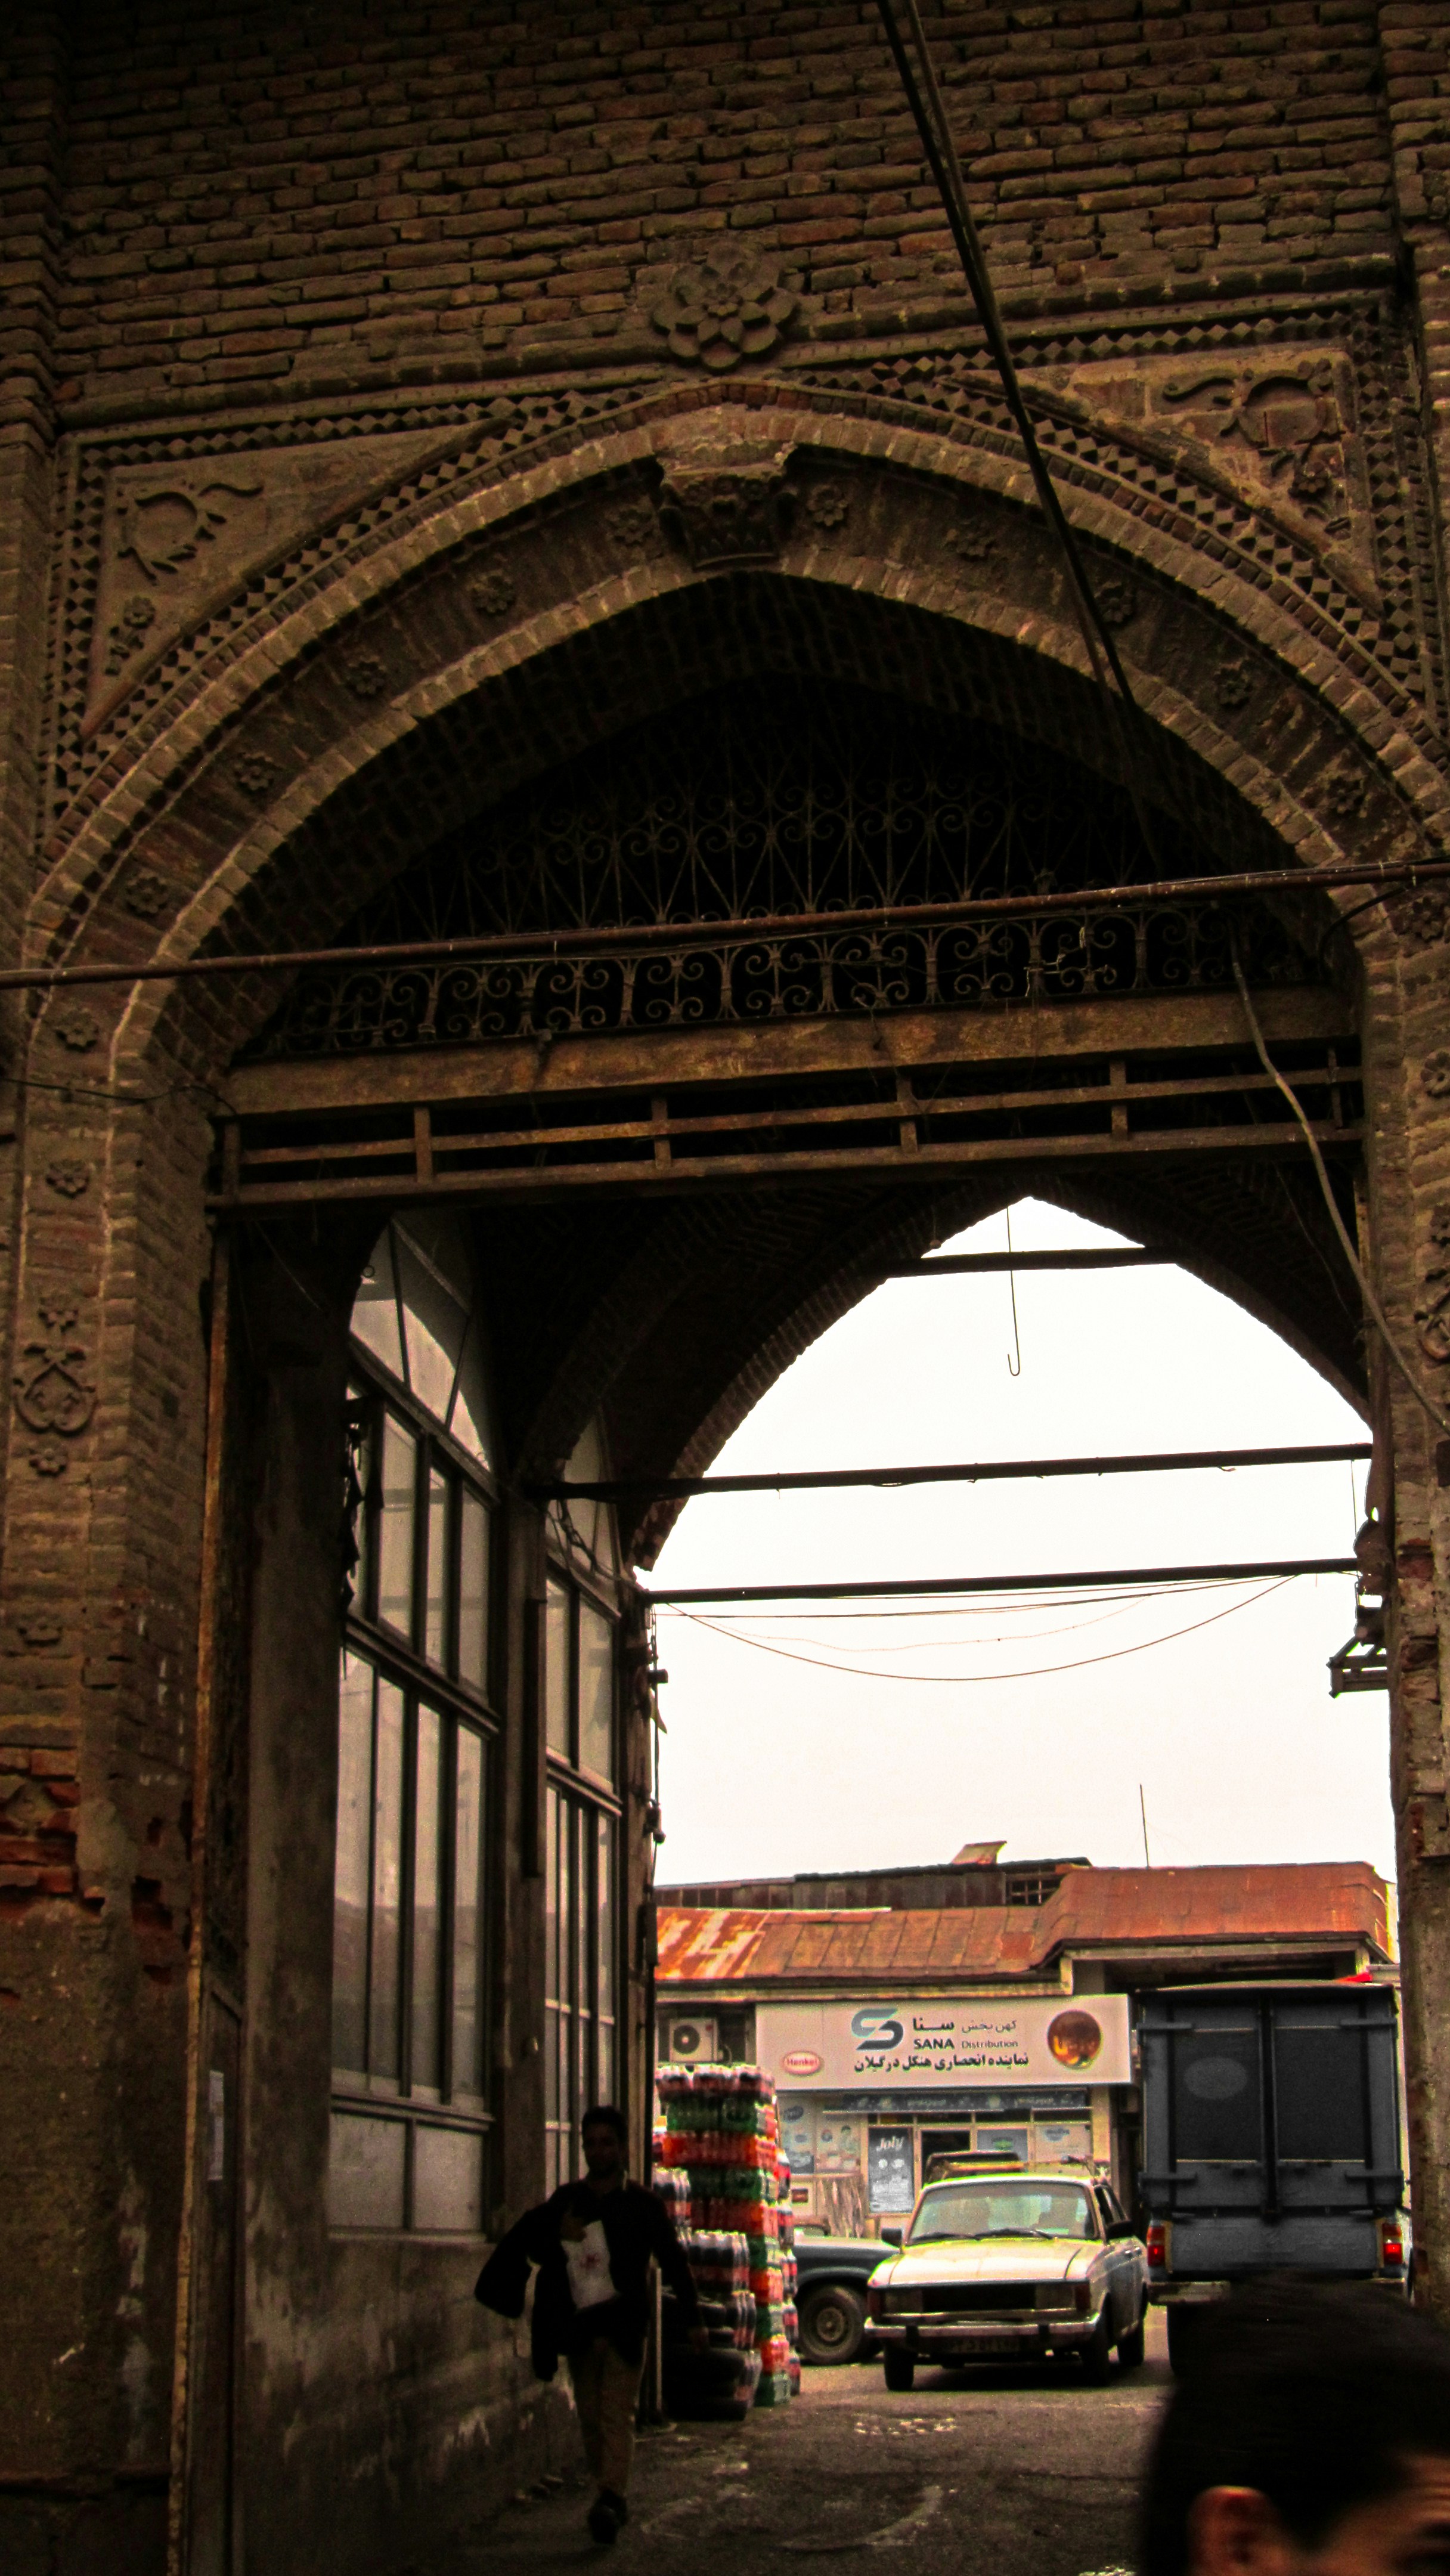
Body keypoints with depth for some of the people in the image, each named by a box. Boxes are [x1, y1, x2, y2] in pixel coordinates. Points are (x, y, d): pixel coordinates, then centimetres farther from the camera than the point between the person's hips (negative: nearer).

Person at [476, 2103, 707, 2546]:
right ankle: (613, 2498, 16)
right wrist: (559, 2237, -6)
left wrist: (693, 2321, 6)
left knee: (617, 2416, -12)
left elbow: (674, 2262, 9)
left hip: (623, 2326, -3)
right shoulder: (564, 2202, 12)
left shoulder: (643, 2205, 4)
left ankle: (611, 2498, -20)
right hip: (578, 2327, 3)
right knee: (591, 2421, 6)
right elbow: (527, 2246, 15)